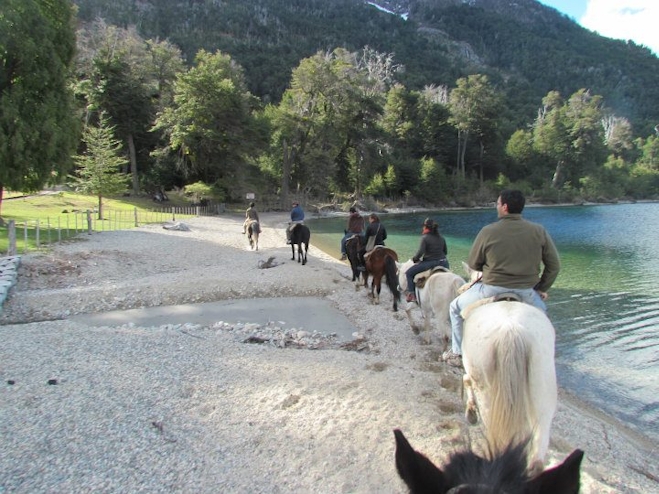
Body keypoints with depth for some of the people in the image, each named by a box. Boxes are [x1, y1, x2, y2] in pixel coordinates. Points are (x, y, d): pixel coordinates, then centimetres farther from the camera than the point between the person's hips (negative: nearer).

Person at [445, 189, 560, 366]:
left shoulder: (488, 231, -10)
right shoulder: (539, 231, -3)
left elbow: (473, 264, 2)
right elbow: (554, 266, 2)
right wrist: (542, 289, 15)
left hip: (491, 290, -3)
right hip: (525, 292, 3)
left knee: (456, 307, 22)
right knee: (541, 310, 37)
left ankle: (457, 353, 26)